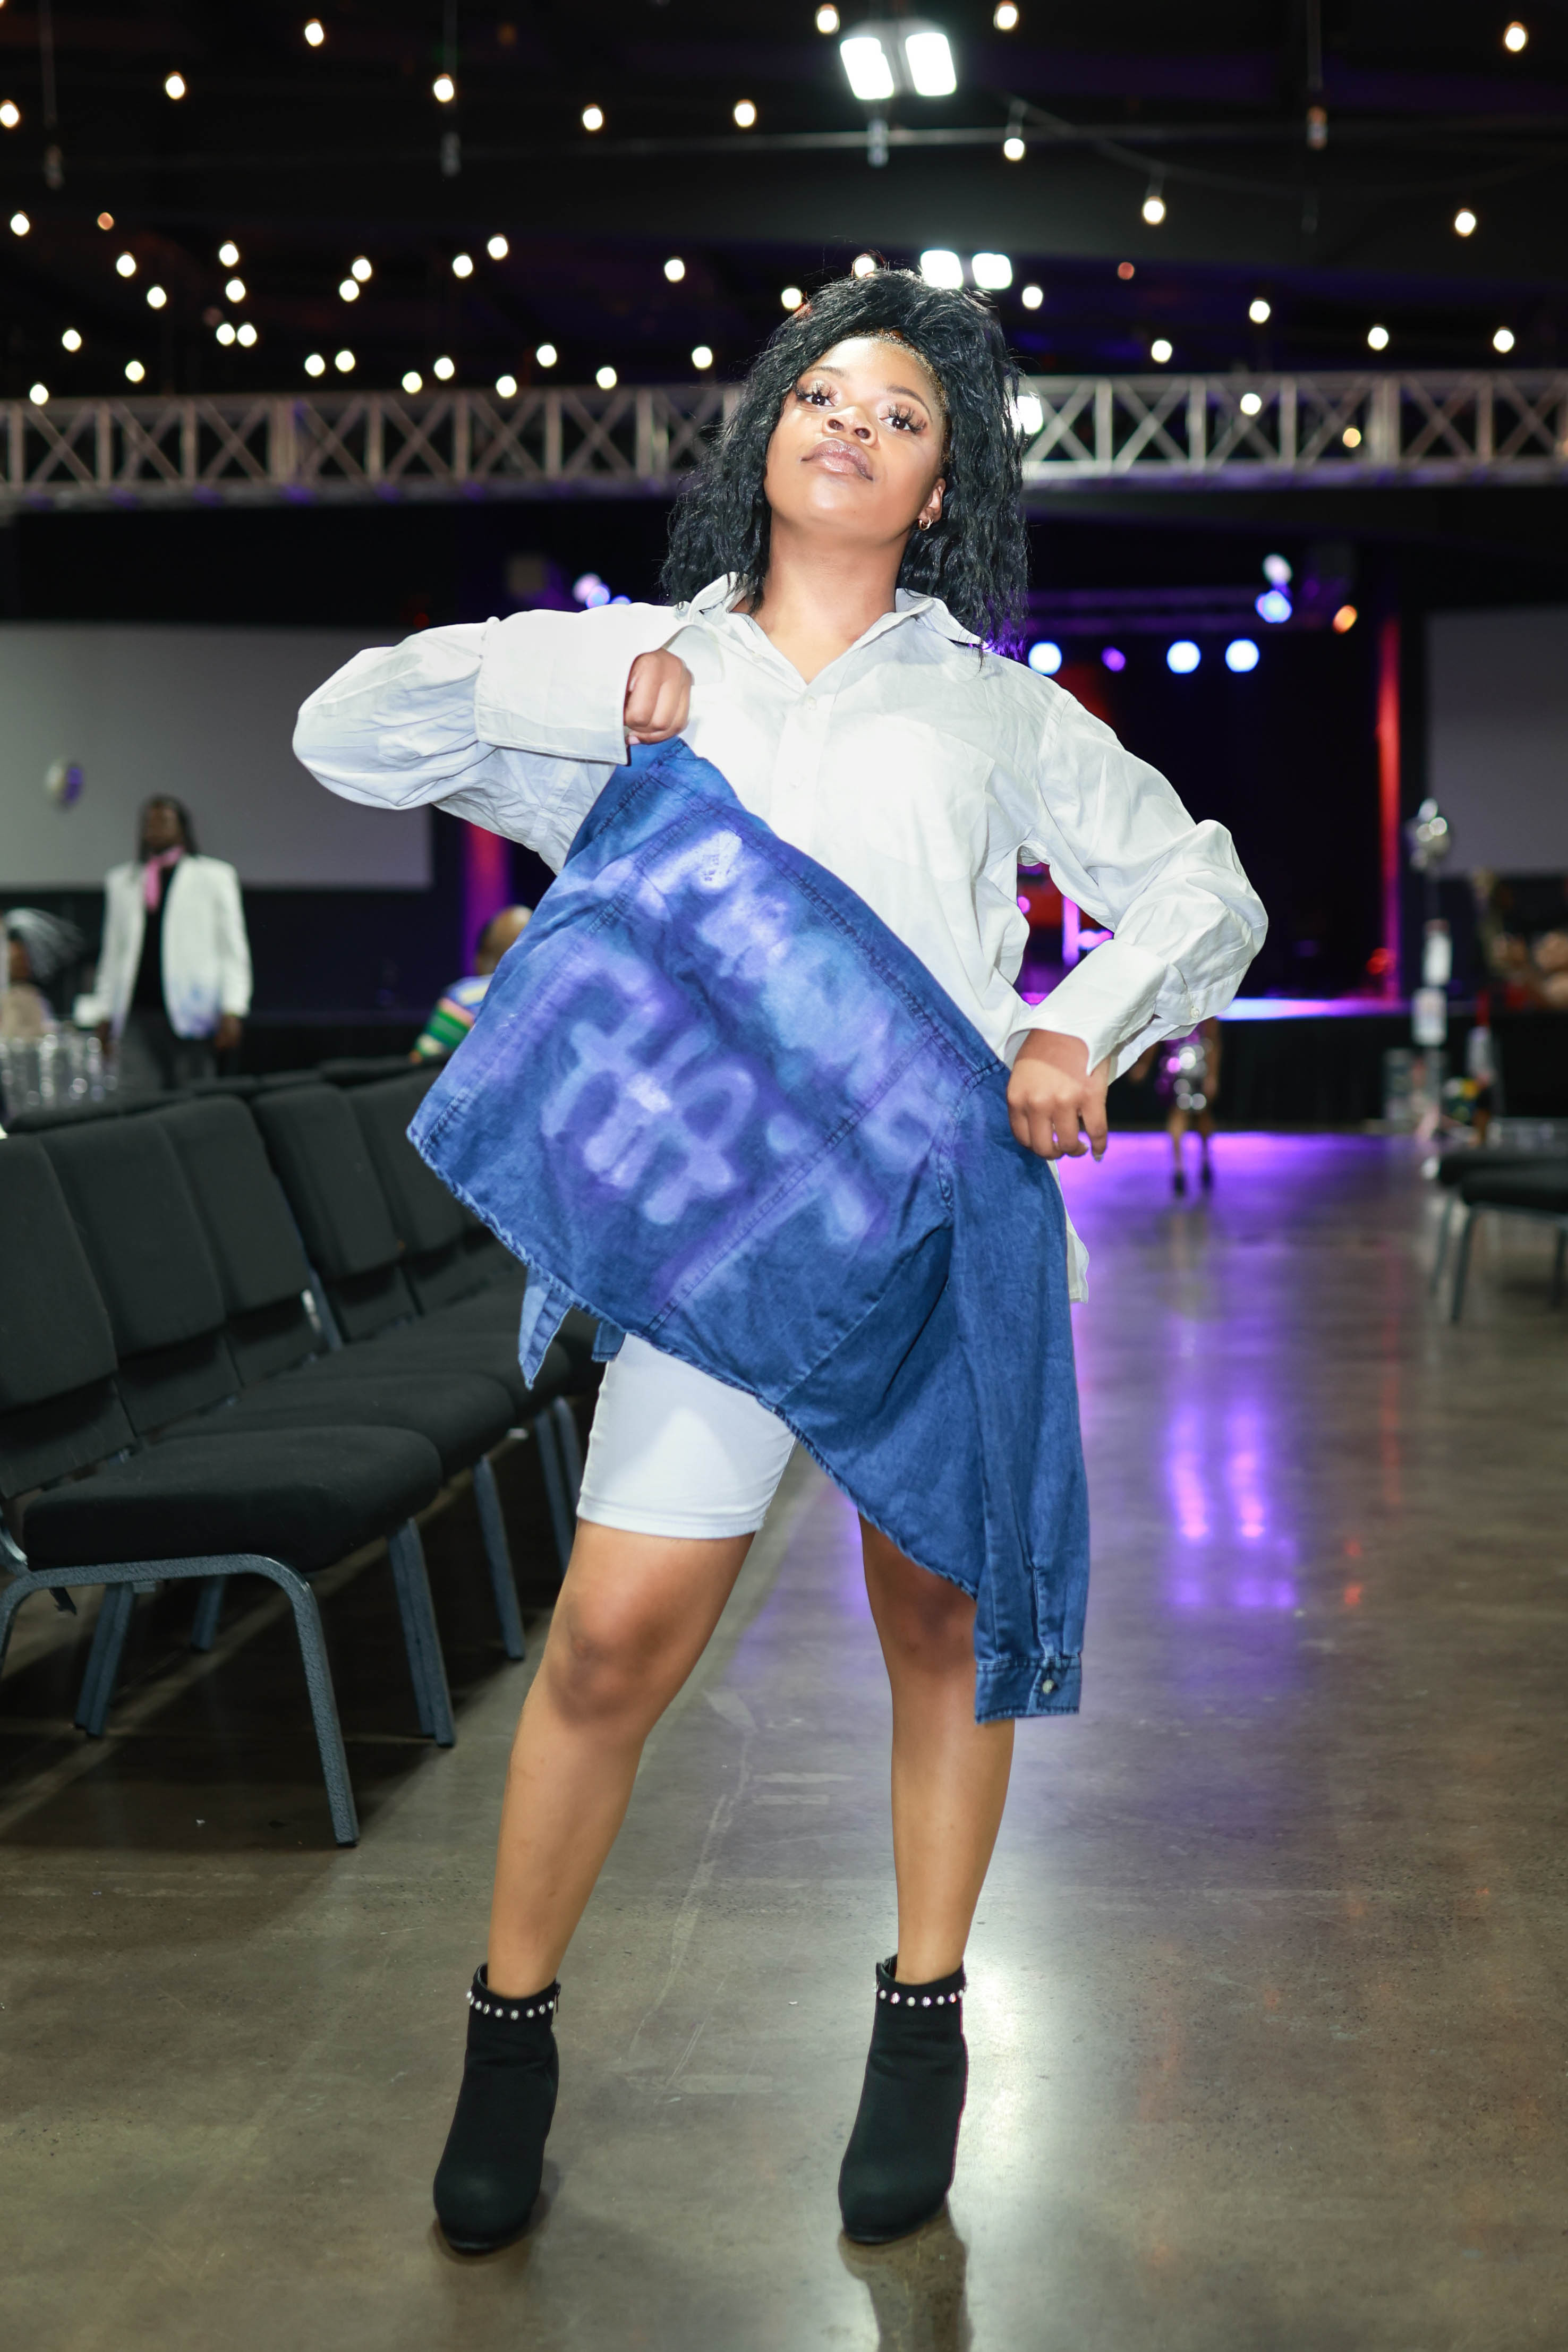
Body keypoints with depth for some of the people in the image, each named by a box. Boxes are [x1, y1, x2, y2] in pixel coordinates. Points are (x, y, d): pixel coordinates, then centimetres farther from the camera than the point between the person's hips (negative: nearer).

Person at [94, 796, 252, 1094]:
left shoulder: (215, 877, 8)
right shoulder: (121, 881, 19)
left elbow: (233, 949, 4)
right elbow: (113, 953, 22)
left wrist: (233, 1011, -6)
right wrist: (106, 1014, 15)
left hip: (190, 1015, -3)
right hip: (137, 1013, 3)